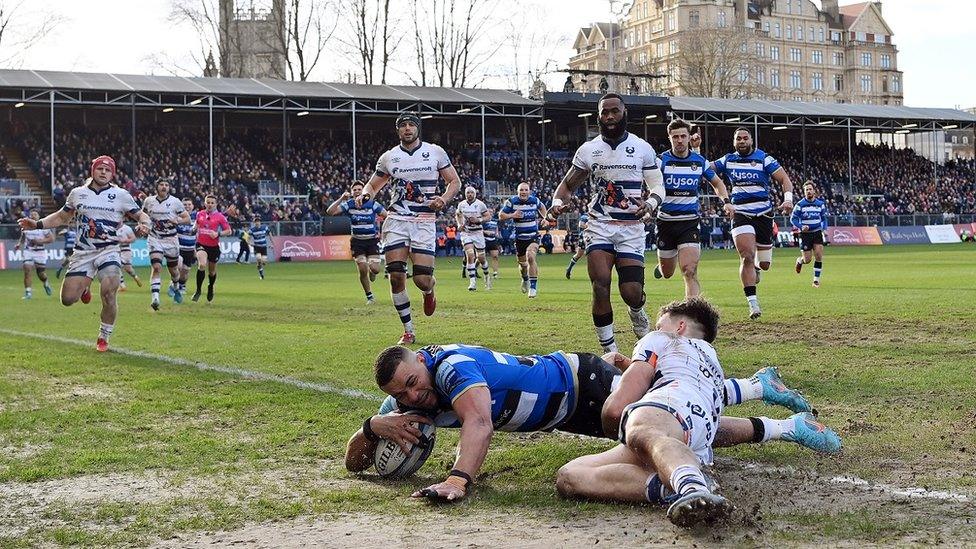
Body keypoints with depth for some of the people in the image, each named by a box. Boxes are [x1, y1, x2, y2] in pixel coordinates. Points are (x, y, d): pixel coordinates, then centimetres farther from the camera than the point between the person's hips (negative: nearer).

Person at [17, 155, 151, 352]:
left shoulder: (121, 195, 0)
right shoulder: (78, 193, 7)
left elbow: (141, 215, 5)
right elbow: (62, 217, 19)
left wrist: (144, 225, -18)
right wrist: (37, 224, 8)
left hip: (108, 251, -2)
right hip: (82, 252, 3)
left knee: (108, 292, -24)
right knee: (68, 299, -6)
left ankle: (104, 338, -2)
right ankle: (84, 285, 32)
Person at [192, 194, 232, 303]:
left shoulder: (220, 217, -6)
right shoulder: (199, 214, 3)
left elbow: (228, 231, -3)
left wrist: (218, 234, -19)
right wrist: (194, 229, 5)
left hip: (214, 246, 0)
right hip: (201, 245, 0)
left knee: (212, 271, 13)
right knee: (202, 265, -26)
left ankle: (210, 288, 45)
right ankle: (198, 290, -13)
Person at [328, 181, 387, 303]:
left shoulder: (372, 204, -7)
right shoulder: (349, 204, -5)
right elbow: (330, 212, -16)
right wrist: (341, 199, -25)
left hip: (372, 240, 0)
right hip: (357, 241, 0)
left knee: (375, 269, -12)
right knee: (362, 270, -10)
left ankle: (372, 272, 28)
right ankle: (369, 296, 9)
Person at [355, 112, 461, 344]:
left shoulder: (435, 152, 4)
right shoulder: (388, 157, 8)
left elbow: (455, 182, 10)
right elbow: (373, 184, 17)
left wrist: (444, 199, -10)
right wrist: (365, 195, -6)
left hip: (424, 222, -2)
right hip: (396, 221, 2)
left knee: (422, 279, -12)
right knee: (396, 276, -8)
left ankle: (429, 292, 29)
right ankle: (408, 331, 7)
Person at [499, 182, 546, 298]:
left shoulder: (534, 200, -3)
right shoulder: (512, 202, -9)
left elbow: (542, 207, 20)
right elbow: (501, 216, -6)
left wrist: (543, 217, 6)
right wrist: (512, 215, -22)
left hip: (533, 236, -1)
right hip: (519, 237, 1)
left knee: (530, 257, -26)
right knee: (522, 263, 14)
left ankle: (533, 286, -19)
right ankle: (525, 280, 49)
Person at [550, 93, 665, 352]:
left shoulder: (642, 148, 4)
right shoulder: (588, 150, 6)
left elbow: (658, 187, 4)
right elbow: (568, 184, 13)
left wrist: (650, 203, -19)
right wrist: (558, 201, -10)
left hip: (631, 227, -1)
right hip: (600, 226, 1)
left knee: (631, 292, -11)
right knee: (600, 287, -14)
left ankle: (637, 312, 29)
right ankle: (609, 350, -1)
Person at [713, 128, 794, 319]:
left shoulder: (764, 159, -1)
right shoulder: (728, 161, 7)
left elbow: (784, 179, -4)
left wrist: (788, 199, -21)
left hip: (763, 214, 0)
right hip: (741, 215, 0)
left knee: (764, 264, 7)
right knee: (747, 257, -19)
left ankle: (755, 267, 46)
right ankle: (752, 303, -17)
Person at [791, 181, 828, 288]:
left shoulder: (820, 204, 4)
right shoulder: (800, 205, -6)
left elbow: (824, 218, 17)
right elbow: (793, 219, -3)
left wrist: (824, 229, 0)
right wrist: (801, 227, -20)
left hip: (817, 232, 2)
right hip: (805, 234, -2)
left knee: (819, 256, -12)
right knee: (807, 260, -4)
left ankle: (816, 280, -1)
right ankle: (799, 261, 35)